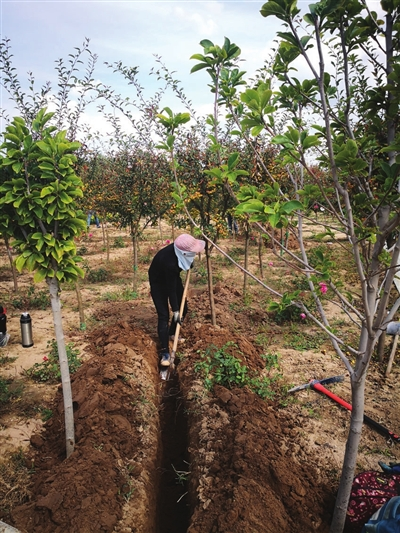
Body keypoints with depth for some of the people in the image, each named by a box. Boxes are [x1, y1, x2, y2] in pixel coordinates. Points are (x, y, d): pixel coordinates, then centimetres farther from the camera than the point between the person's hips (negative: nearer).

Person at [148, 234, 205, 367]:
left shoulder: (180, 249, -25)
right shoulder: (169, 262, -43)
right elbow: (171, 289, -31)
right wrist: (175, 311, -24)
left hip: (173, 277, 7)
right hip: (158, 282, -7)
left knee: (183, 308, 10)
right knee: (163, 315, -12)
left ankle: (172, 333, 34)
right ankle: (164, 352, -5)